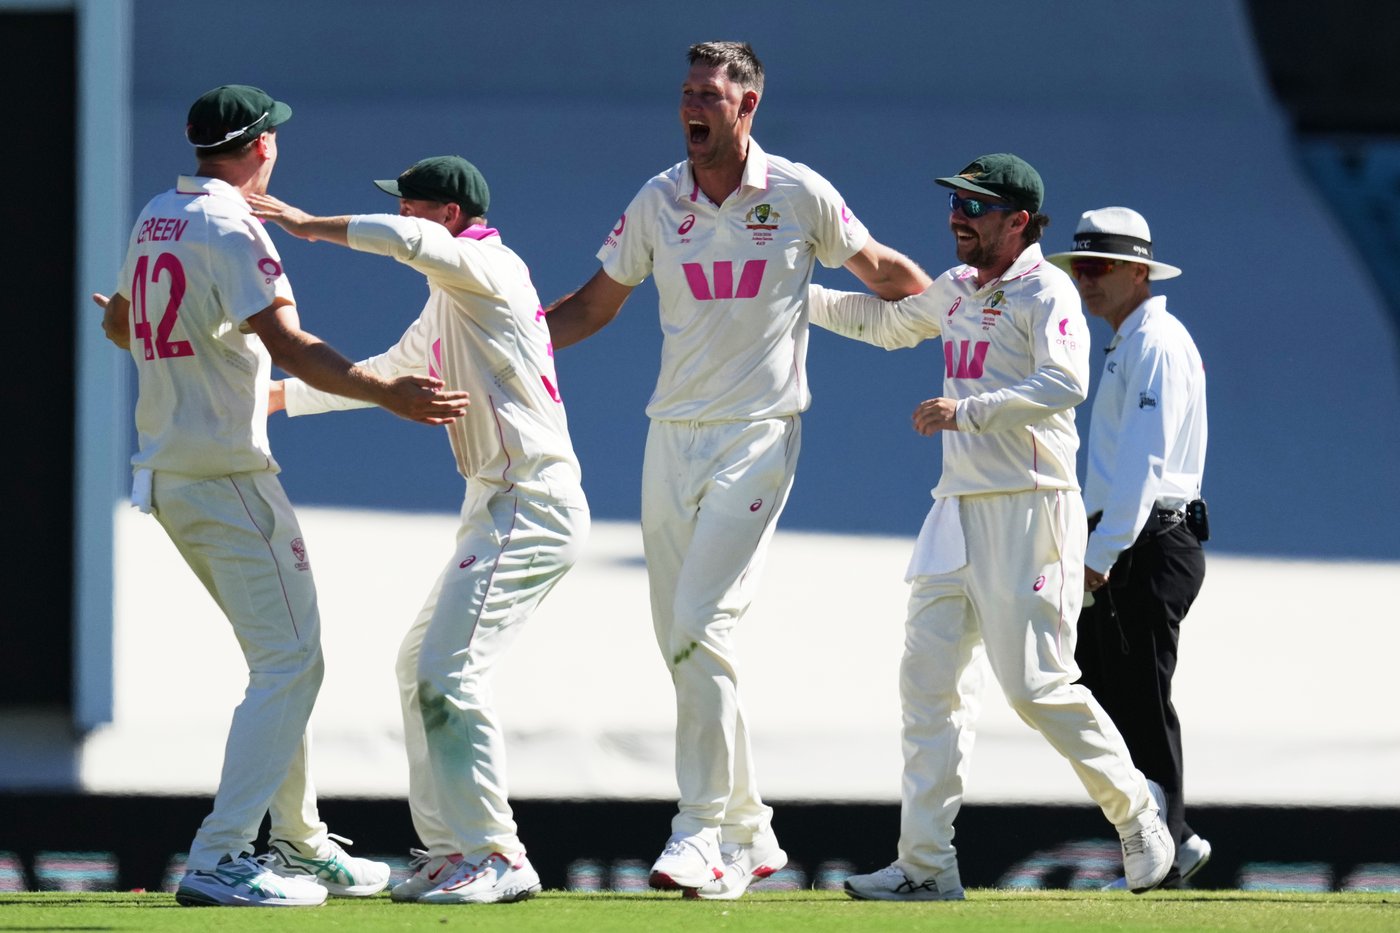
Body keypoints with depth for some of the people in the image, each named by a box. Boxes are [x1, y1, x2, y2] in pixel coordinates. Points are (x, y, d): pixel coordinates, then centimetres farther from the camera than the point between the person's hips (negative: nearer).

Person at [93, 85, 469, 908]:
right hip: (229, 475, -10)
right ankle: (220, 862, -15)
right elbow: (286, 343, -27)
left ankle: (302, 847, 24)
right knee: (289, 661, -8)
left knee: (286, 655, 19)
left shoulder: (156, 220, 12)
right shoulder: (230, 229, -15)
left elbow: (121, 324, 28)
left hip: (169, 473, 10)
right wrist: (387, 394, -33)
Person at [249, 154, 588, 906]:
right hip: (498, 506, 11)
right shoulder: (446, 301, 21)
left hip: (529, 501, -11)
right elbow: (383, 374, 33)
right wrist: (272, 397, 32)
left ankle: (496, 857, -14)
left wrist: (314, 227, -19)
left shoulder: (488, 266, -10)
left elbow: (409, 241, -30)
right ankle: (449, 848, 20)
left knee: (448, 671, -15)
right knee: (420, 667, 16)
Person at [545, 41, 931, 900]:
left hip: (759, 437, -5)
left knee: (701, 628, -18)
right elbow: (595, 305, 13)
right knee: (683, 642, 6)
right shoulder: (657, 203, 5)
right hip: (673, 438, 5)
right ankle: (750, 832, 18)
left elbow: (882, 271, 11)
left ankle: (704, 832, -17)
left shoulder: (800, 196, -4)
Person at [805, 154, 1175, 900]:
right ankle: (926, 863, 2)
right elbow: (884, 320, 35)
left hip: (1029, 512, -8)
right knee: (929, 679, 2)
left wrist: (967, 409, -29)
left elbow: (1064, 383, -24)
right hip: (958, 511, 8)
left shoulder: (1045, 292, -9)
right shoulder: (955, 291, 16)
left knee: (1037, 686, -10)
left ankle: (1134, 809, 10)